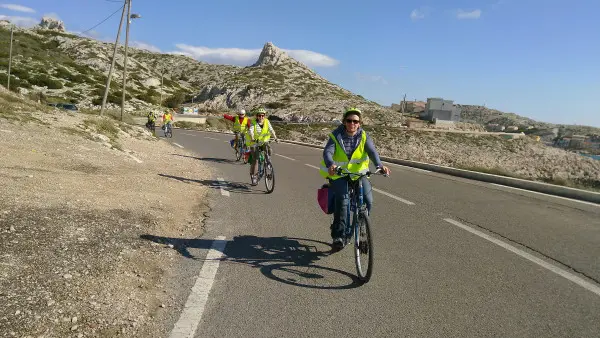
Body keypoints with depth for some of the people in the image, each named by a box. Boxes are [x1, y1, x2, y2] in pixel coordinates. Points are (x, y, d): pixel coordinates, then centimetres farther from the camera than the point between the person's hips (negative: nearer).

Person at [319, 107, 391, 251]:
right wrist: (331, 164, -45)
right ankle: (338, 236, -13)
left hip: (358, 173, 2)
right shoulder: (336, 136, -8)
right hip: (338, 174, -2)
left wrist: (379, 165, -38)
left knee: (368, 200, -15)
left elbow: (372, 151, -17)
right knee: (342, 200, -25)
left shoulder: (364, 137, -2)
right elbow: (327, 152, -22)